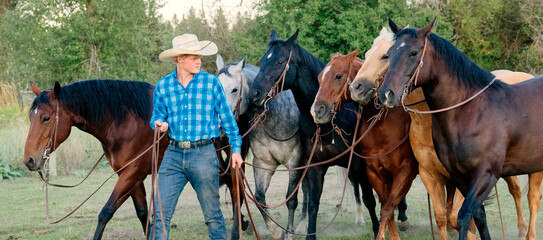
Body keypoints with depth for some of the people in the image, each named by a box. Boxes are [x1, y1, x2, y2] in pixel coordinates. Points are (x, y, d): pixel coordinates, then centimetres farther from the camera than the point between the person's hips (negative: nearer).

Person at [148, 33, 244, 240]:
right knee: (160, 214, -1)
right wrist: (160, 123, -12)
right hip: (174, 154, 2)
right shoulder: (163, 86, 4)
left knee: (212, 215, 6)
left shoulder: (211, 82, 0)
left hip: (203, 154, -2)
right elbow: (157, 115, 12)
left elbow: (226, 117, 6)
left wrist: (236, 148, 4)